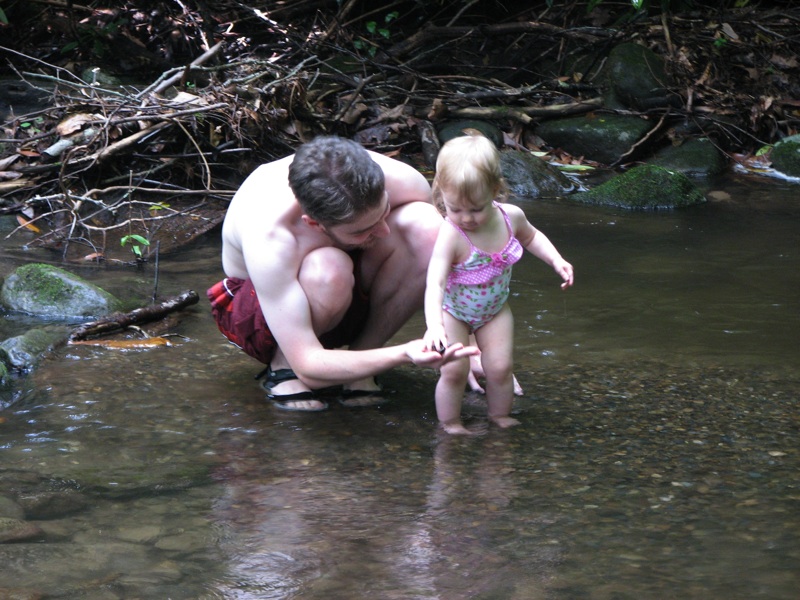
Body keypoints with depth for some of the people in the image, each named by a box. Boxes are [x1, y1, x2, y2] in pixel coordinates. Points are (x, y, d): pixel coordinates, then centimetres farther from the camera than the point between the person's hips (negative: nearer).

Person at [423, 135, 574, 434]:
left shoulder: (511, 217, -17)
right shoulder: (450, 235, -34)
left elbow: (530, 237, 9)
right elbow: (435, 281, -43)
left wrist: (556, 261, -4)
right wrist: (433, 325, -57)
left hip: (494, 310, 4)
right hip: (453, 311, -4)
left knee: (500, 368, -1)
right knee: (453, 371, -10)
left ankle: (500, 417, 22)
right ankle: (450, 425, 10)